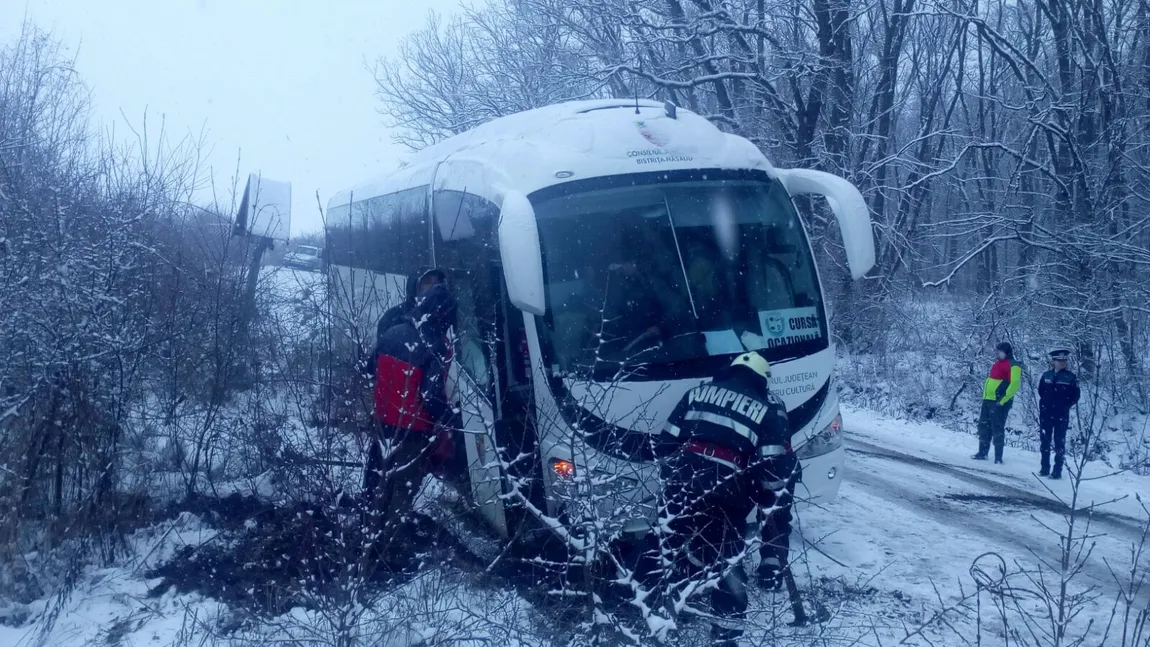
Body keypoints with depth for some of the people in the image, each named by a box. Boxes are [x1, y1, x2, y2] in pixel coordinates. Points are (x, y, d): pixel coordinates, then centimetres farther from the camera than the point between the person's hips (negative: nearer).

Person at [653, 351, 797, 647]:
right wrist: (771, 498, 17)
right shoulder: (769, 408, 10)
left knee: (675, 550, 19)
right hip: (724, 496, -3)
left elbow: (665, 443, 17)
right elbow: (775, 466, 1)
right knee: (726, 565, 9)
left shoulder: (699, 392, 19)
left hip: (680, 482, 3)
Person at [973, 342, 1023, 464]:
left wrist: (1003, 399, -22)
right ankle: (982, 453, 21)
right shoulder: (998, 364, 19)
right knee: (984, 427, 12)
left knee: (997, 429, -7)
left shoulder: (1013, 365, -9)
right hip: (988, 400, 9)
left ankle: (998, 457, -3)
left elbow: (1014, 384, -19)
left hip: (999, 402, -9)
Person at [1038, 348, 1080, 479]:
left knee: (1059, 442, -1)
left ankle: (1057, 470, 2)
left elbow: (1075, 395, -2)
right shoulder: (1046, 375, 4)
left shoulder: (1070, 377, -4)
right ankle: (1045, 468, 16)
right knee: (1044, 441, 8)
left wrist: (1065, 405, -4)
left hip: (1061, 416, -3)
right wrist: (1045, 403, 8)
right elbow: (1041, 391, 16)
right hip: (1046, 414, 3)